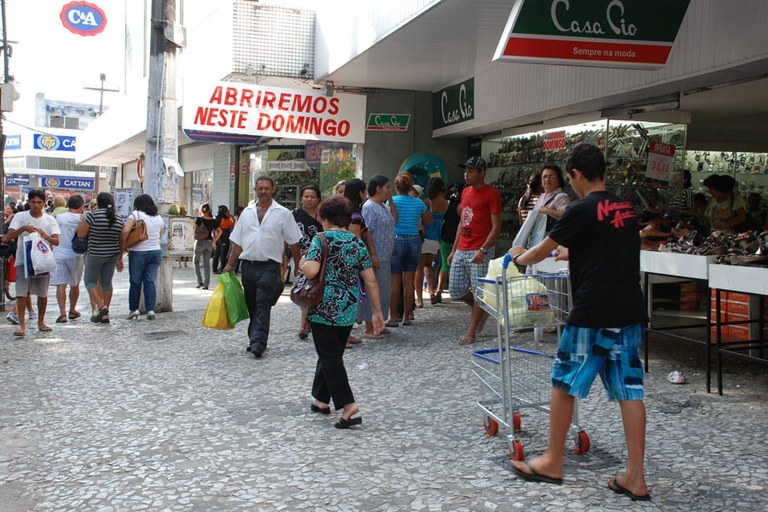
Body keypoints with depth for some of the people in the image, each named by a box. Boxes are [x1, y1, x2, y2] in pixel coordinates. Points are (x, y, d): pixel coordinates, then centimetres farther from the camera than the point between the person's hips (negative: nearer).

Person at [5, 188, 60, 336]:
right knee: (21, 293, -9)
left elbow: (56, 241, -7)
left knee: (43, 294, 9)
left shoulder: (50, 220, 3)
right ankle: (21, 324, -4)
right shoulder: (20, 217, -1)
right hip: (24, 260, -2)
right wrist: (24, 228, -26)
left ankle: (41, 322, 24)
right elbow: (8, 236, -11)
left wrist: (46, 237, -28)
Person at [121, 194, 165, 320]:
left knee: (135, 282, 8)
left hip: (138, 253, -4)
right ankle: (150, 309, -1)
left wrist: (122, 251, -12)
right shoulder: (159, 218, 11)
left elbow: (125, 231, -18)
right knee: (150, 281, 6)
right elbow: (159, 236, 11)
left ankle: (133, 309, 16)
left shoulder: (135, 215, -6)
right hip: (156, 252, 4)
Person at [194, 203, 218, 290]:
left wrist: (195, 238, 11)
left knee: (196, 261, 13)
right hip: (209, 242, 3)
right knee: (207, 263, 8)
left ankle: (200, 282, 2)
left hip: (200, 241, -3)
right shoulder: (213, 221, 3)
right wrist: (214, 241, 0)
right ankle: (206, 284, 5)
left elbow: (195, 231, -7)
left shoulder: (199, 219, -7)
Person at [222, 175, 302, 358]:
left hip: (269, 266, -5)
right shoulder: (247, 212, 12)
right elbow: (237, 242, 15)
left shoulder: (283, 213, 1)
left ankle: (258, 342, -17)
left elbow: (293, 242, 2)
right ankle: (255, 339, 22)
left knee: (263, 304, -13)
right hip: (248, 265, 5)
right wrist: (230, 264, 12)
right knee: (251, 305, 11)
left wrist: (298, 266, 0)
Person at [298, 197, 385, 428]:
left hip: (325, 309, -5)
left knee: (330, 356, -1)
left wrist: (302, 262, 1)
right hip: (349, 310, 5)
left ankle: (347, 405, -12)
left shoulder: (322, 239, -8)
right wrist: (377, 311, 9)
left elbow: (311, 270, -22)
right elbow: (370, 280, 4)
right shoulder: (357, 242, 6)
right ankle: (322, 400, 29)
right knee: (332, 353, 18)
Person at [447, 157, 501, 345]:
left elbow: (496, 226, -11)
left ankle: (472, 332, 7)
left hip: (480, 251, -8)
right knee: (455, 289, 8)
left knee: (478, 290, -2)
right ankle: (481, 310, 31)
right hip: (461, 250, 8)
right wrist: (453, 250, 17)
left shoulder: (491, 194, -7)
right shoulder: (465, 192, 15)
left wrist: (483, 250, -20)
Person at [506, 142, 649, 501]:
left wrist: (519, 257, 24)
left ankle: (553, 463, 19)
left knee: (564, 383, 8)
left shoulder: (581, 210, -8)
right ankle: (635, 478, 8)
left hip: (593, 313, -7)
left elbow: (540, 252, 3)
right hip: (629, 312, 7)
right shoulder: (626, 209, 13)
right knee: (629, 390, 6)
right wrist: (569, 253, 44)